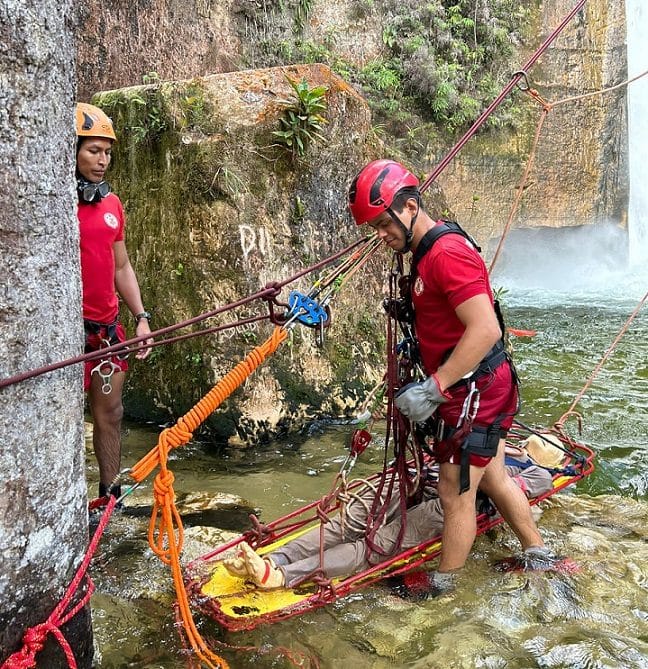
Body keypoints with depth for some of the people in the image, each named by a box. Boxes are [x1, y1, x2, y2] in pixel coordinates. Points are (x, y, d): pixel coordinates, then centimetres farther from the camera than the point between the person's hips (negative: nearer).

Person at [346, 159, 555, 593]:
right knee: (493, 479, 22)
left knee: (456, 494, 3)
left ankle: (442, 589, 20)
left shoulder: (447, 253, -22)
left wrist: (433, 389, -29)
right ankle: (538, 556, 38)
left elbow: (486, 329, -30)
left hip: (474, 392, -10)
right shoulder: (428, 250, 10)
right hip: (481, 388, 10)